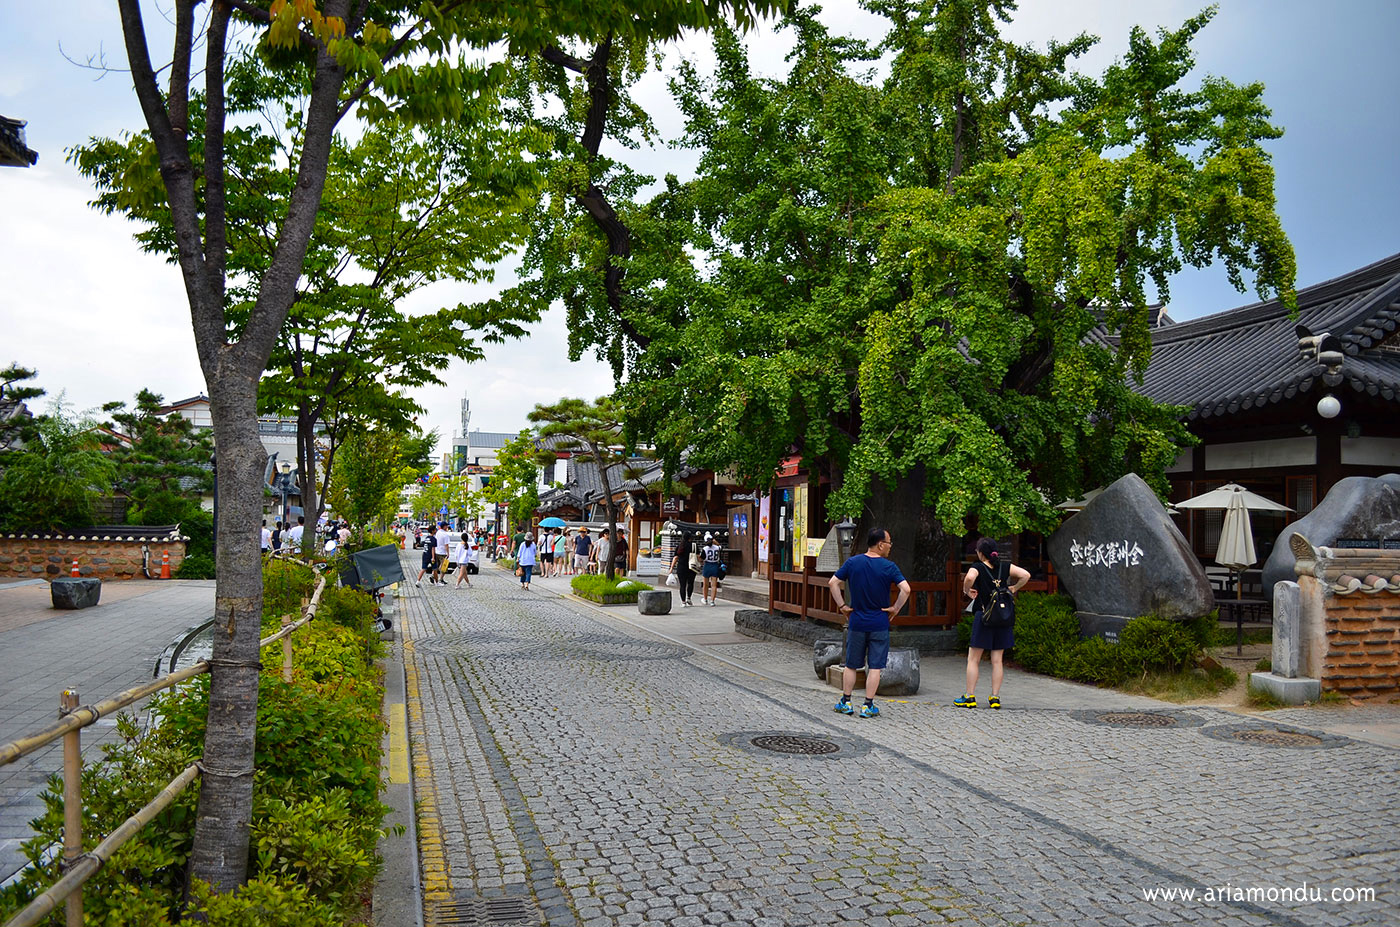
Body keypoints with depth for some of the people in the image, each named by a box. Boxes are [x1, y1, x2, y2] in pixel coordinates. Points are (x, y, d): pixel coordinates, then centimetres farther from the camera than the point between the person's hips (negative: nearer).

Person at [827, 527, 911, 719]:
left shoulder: (852, 562, -1)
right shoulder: (888, 566, -9)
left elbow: (832, 583, -3)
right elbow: (906, 589, -18)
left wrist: (842, 606, 3)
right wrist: (895, 608, -6)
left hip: (856, 622, 3)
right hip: (879, 624, -2)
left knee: (851, 665, 14)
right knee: (875, 667, 5)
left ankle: (845, 702, 18)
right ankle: (868, 706, 6)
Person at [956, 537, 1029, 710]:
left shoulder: (978, 567, -8)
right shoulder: (1005, 567, 3)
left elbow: (969, 577, -30)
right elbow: (1026, 575, -4)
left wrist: (967, 591, -12)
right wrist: (1013, 589, 7)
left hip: (983, 617, -4)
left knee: (973, 659, 5)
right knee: (997, 660, 9)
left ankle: (970, 697, 5)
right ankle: (995, 698, 8)